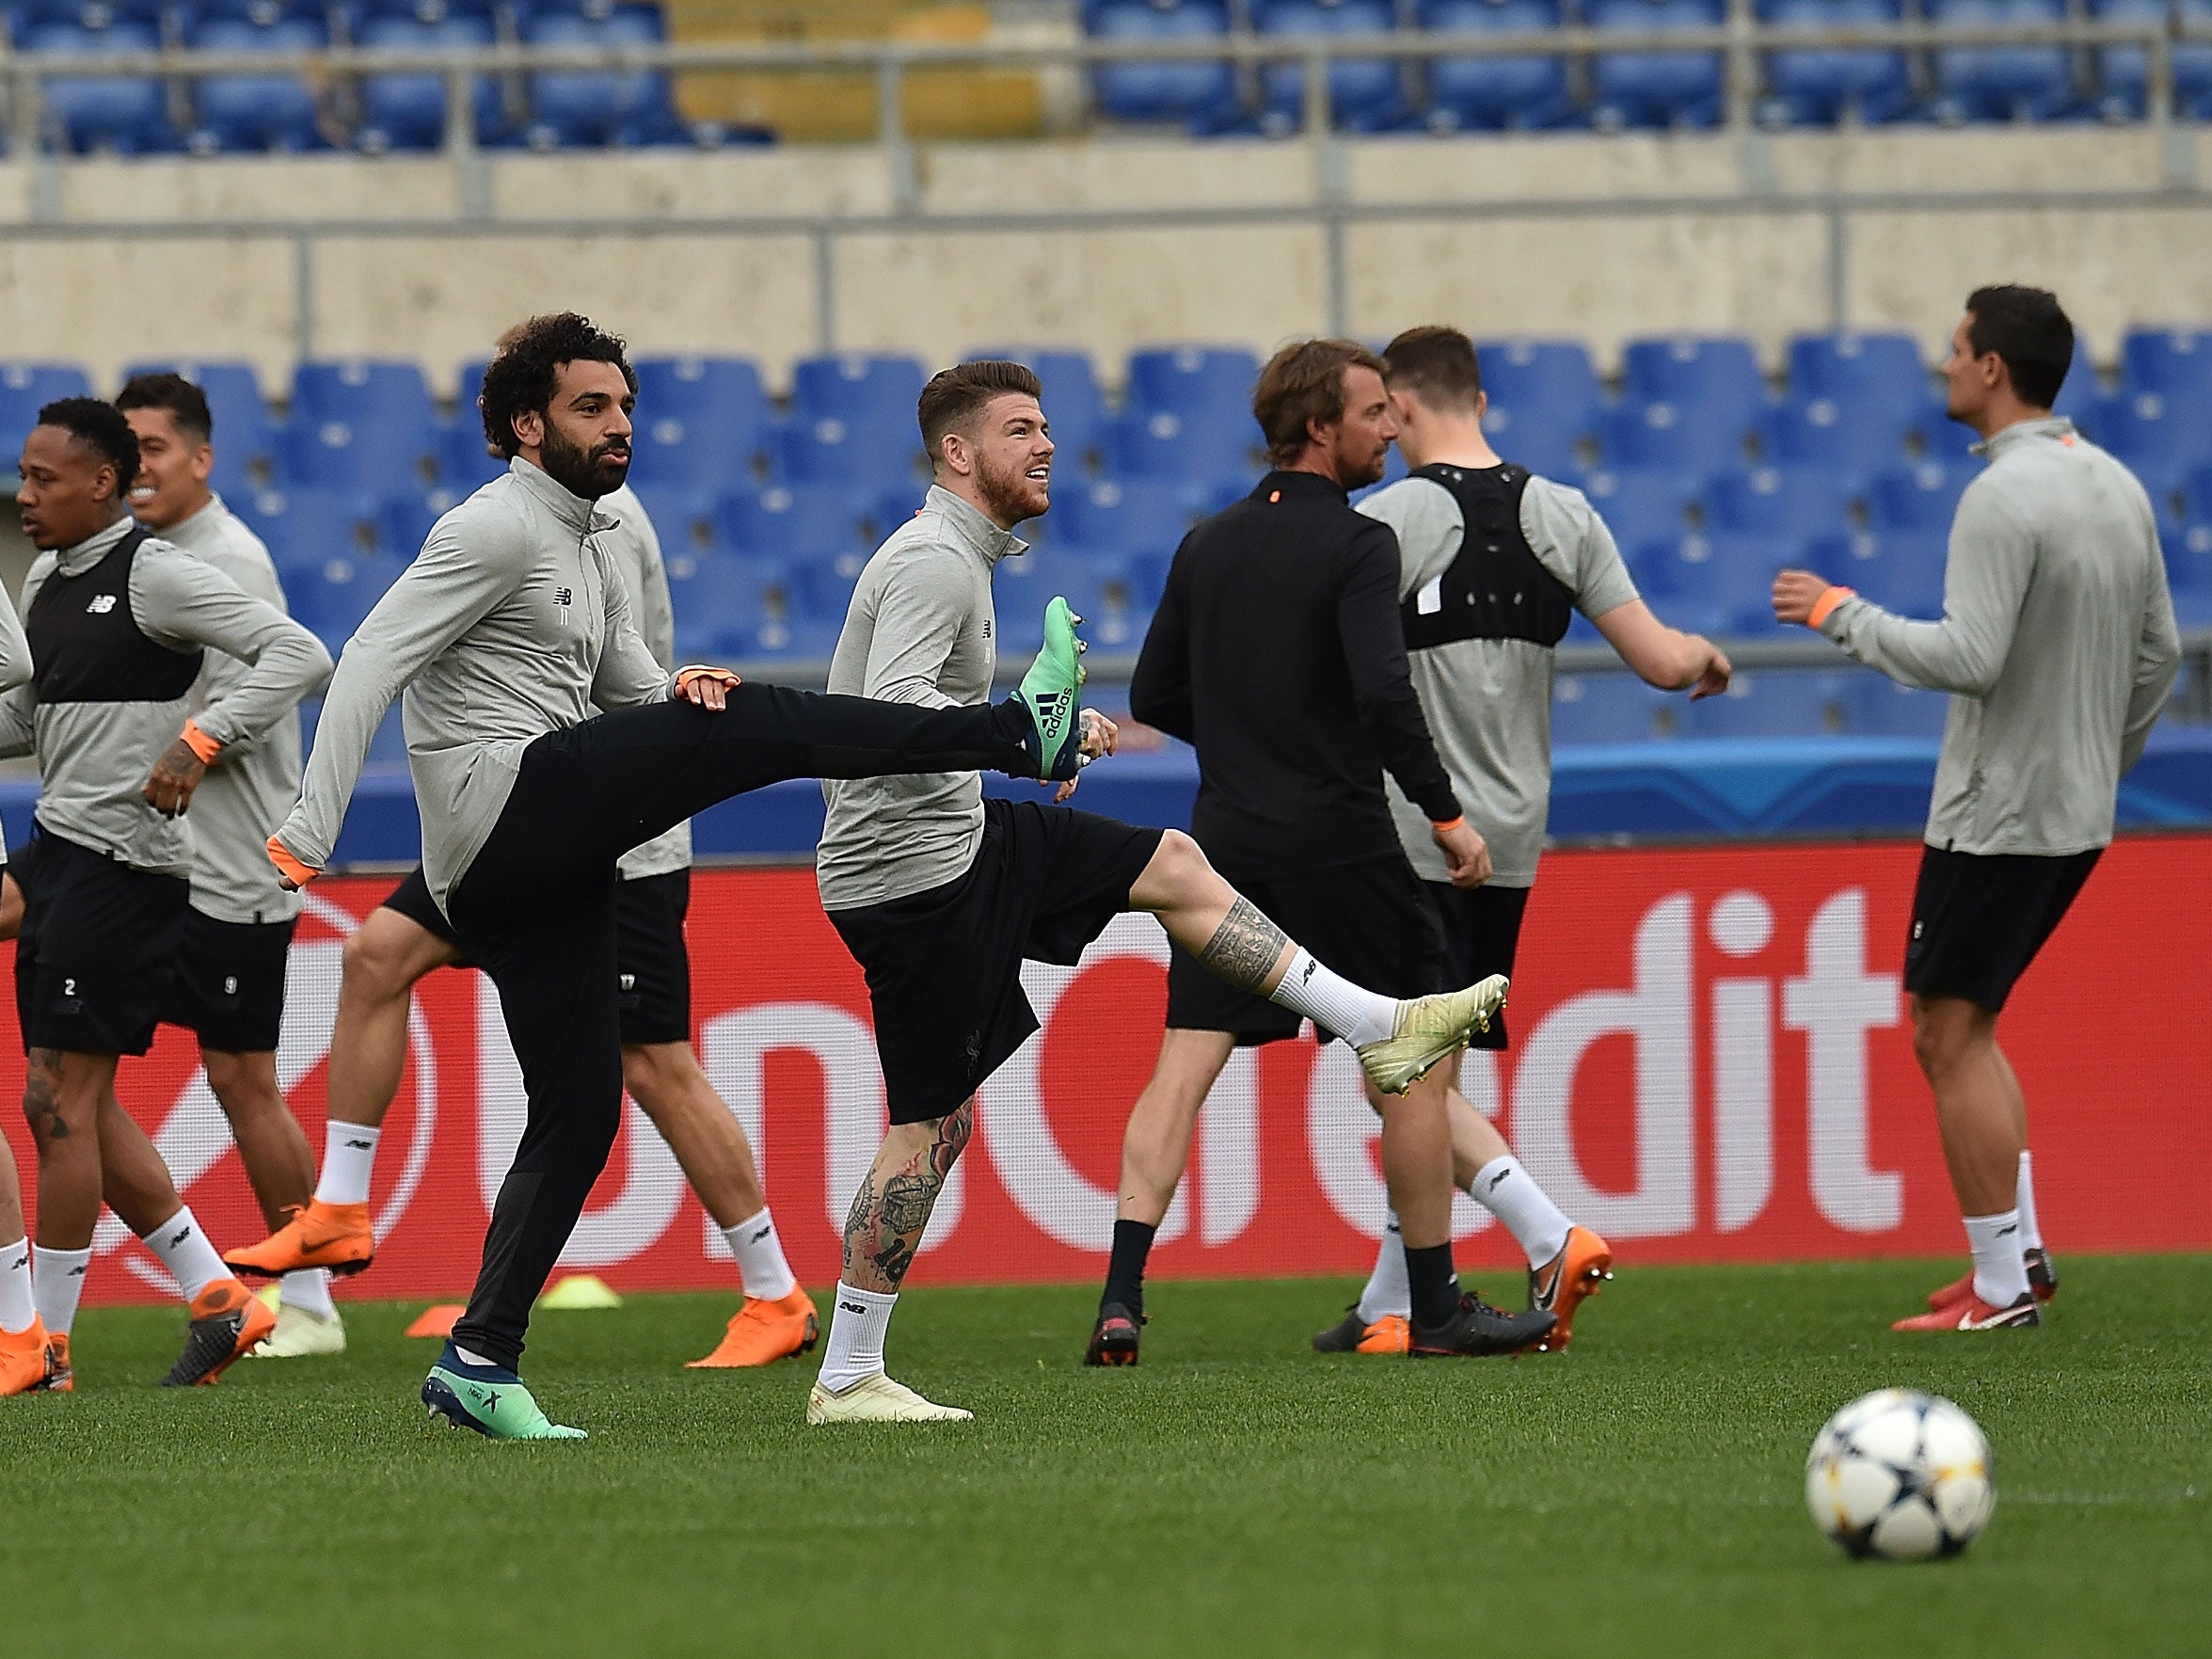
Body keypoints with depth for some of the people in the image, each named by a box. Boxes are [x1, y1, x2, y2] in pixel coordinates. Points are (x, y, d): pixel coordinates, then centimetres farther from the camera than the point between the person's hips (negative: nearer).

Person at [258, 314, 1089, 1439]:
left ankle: (479, 1362, 5)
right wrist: (310, 831, -22)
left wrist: (685, 692, 0)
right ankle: (1017, 734, -10)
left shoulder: (588, 552, 25)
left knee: (580, 1110, 6)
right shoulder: (496, 529, -6)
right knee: (761, 724, -14)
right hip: (507, 804, -10)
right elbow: (370, 665, -13)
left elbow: (633, 693, 27)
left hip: (529, 873, 10)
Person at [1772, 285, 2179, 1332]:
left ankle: (2002, 1289, -1)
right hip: (2078, 819, 9)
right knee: (1959, 1026, 19)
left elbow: (1967, 657, -25)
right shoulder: (2118, 488, 9)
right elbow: (2159, 653, 15)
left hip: (1996, 815, -9)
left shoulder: (2003, 498, -19)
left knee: (1951, 1038, -2)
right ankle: (2020, 1251, 16)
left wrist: (1844, 616, -13)